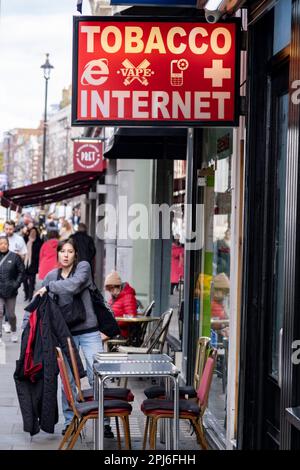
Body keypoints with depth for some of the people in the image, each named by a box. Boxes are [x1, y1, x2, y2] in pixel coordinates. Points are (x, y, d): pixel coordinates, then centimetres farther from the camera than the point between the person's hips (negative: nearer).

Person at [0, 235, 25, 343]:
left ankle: (14, 331, 37)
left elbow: (21, 271, 1)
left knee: (10, 314, 11)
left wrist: (16, 284, -8)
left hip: (11, 290, 0)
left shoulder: (15, 257, -3)